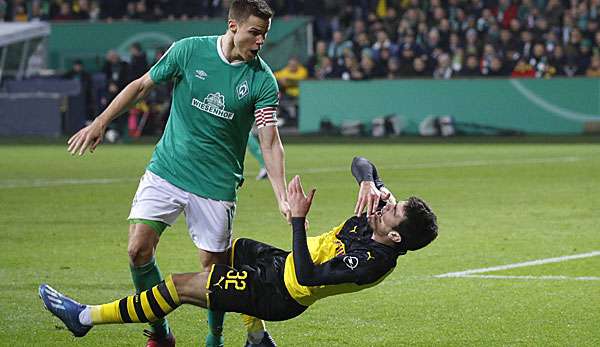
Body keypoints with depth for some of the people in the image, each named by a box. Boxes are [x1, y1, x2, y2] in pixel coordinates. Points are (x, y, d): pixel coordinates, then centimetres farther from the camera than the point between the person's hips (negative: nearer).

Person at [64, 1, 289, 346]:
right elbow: (142, 85, 8)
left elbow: (270, 142, -10)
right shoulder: (189, 50, -5)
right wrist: (100, 123, 4)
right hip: (166, 172, 1)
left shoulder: (262, 80, -7)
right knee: (139, 250, -10)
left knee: (215, 267, -2)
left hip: (216, 185, -1)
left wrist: (283, 198, -21)